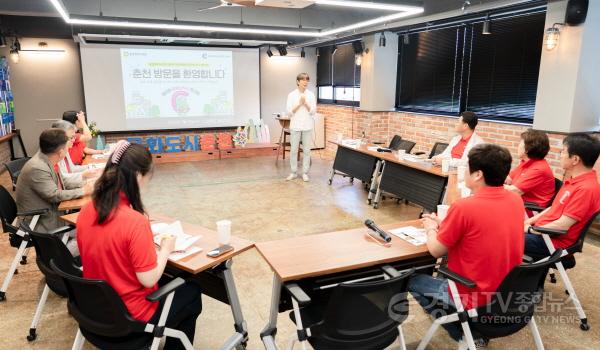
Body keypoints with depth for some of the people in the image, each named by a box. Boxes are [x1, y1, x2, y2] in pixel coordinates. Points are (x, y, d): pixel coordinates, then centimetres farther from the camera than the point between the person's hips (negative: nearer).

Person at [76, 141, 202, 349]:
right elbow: (148, 279, -24)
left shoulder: (86, 212, -7)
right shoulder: (135, 221, -30)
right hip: (130, 316, -7)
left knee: (166, 281, 30)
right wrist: (165, 249, -9)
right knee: (192, 292, 18)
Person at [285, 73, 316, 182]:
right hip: (295, 126, -1)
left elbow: (313, 111, 0)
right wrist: (299, 104, -14)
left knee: (306, 150, 4)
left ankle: (305, 173, 13)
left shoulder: (311, 95, 3)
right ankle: (294, 172, 14)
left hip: (307, 126, 1)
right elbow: (289, 112, -4)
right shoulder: (291, 95, 0)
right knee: (293, 150, 2)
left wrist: (305, 103, -14)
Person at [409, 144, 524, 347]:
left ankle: (464, 335, 13)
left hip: (474, 298, -7)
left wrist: (431, 228, 8)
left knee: (413, 281, 14)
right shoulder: (516, 200, -4)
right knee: (450, 262, 30)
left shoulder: (464, 207, -26)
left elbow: (436, 251, -12)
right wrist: (444, 224, 11)